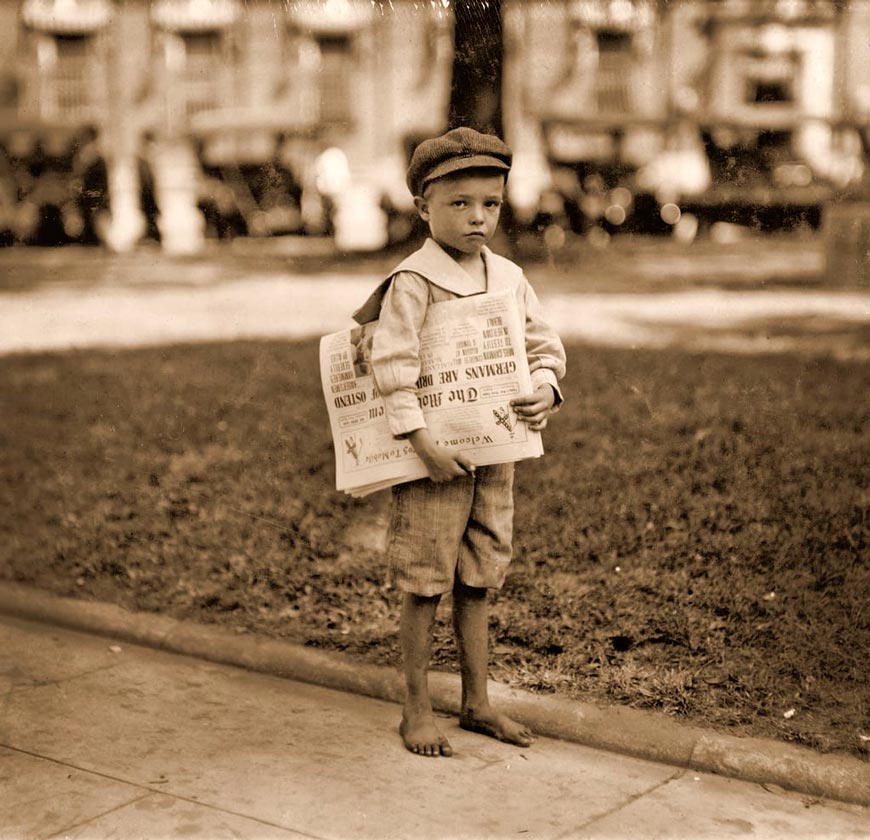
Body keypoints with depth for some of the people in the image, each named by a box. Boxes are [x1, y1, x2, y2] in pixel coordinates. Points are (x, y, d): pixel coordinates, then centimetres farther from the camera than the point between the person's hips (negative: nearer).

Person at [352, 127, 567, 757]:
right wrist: (423, 441, -24)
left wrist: (545, 387, -9)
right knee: (425, 588, 4)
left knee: (477, 584, 15)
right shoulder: (414, 280, -14)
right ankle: (418, 710, 18)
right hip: (432, 457, -6)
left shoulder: (510, 278, 6)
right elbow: (393, 365, -20)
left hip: (495, 452, 6)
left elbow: (545, 345, 12)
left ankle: (477, 703, 27)